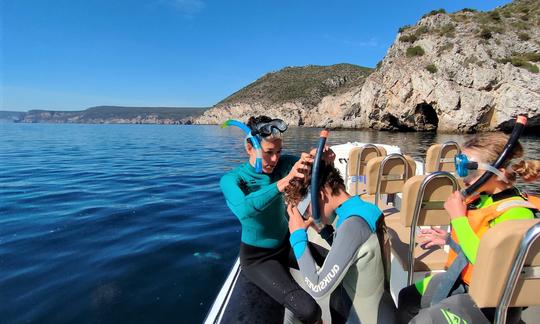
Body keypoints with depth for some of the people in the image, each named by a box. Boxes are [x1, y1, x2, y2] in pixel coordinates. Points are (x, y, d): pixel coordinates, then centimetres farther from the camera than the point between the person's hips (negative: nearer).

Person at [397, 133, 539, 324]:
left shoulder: (516, 212, -23)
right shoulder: (481, 198, 1)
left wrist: (458, 218, -25)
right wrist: (449, 239, 6)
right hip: (460, 281, 8)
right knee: (407, 299, 15)